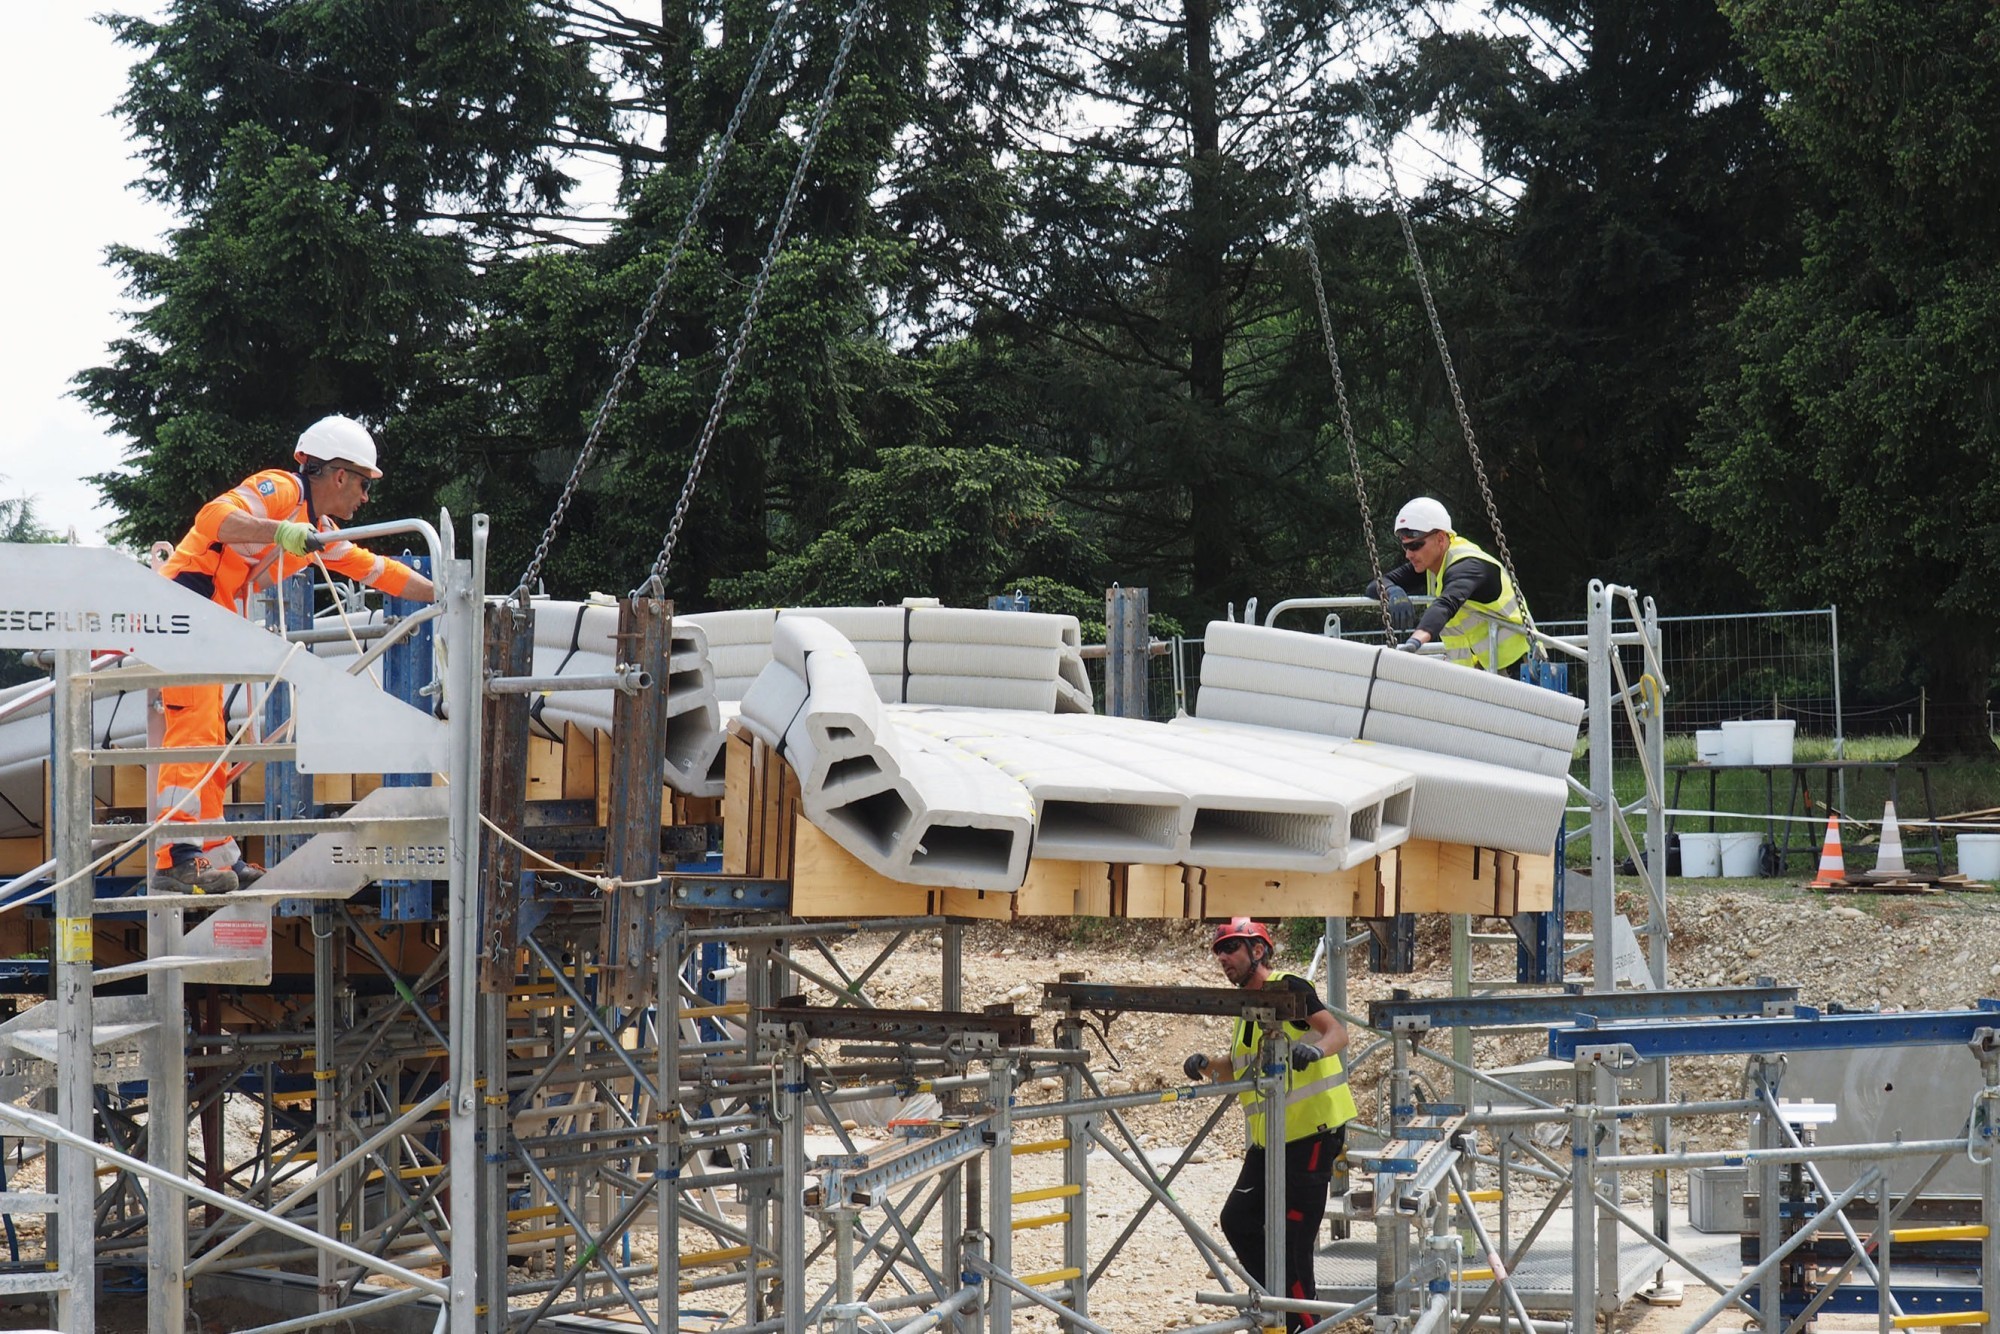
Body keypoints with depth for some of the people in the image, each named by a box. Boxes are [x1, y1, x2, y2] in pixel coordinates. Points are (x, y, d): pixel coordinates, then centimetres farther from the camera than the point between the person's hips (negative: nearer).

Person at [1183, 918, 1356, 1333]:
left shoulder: (1289, 988, -11)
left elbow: (1337, 1031, -22)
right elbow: (1238, 1067, 22)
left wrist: (1316, 1049, -43)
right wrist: (1206, 1065, 2)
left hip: (1312, 1131, -9)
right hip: (1269, 1139, 9)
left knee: (1290, 1235, -9)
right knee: (1237, 1220, 9)